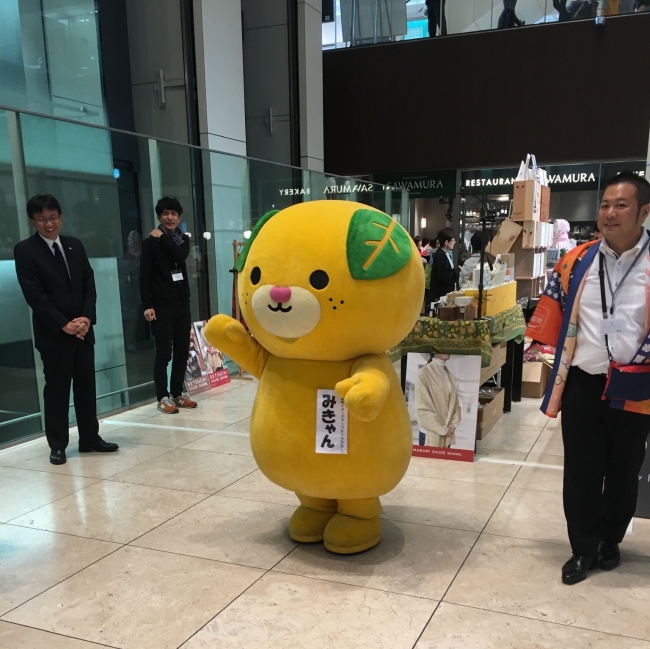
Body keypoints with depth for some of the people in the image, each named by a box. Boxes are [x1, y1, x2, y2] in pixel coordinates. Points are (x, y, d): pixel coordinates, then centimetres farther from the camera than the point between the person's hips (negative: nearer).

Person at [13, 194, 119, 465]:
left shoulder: (75, 245, 11)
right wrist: (64, 324, -16)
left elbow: (89, 285, 7)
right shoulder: (25, 250, -5)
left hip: (83, 329, 5)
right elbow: (34, 295, -12)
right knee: (56, 390, 3)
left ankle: (90, 438, 20)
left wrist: (86, 317, -8)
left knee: (86, 386, 9)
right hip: (53, 333, -5)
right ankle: (57, 445, 14)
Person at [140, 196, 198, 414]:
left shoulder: (183, 239, 11)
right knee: (164, 353, -3)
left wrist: (163, 238, -10)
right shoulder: (151, 242, -3)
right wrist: (147, 305, -15)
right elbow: (144, 276, -8)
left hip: (182, 303, 5)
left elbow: (181, 255, -12)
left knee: (182, 352, 8)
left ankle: (177, 394, 19)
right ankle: (163, 398, 5)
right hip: (161, 305, -5)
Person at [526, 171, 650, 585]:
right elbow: (553, 311, 11)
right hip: (582, 384, 2)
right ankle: (584, 549, 25)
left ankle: (609, 541, 37)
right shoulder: (577, 261, 2)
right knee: (581, 473, 7)